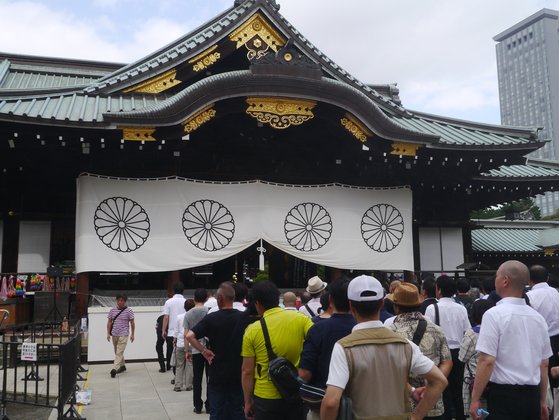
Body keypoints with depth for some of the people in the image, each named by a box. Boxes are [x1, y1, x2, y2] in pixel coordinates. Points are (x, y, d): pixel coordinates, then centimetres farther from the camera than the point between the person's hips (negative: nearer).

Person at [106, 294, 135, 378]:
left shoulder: (129, 311, -5)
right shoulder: (112, 310, 5)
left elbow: (132, 323, -1)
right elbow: (109, 322, 9)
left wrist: (132, 334, -2)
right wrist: (108, 333, 2)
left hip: (123, 335, -5)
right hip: (114, 334, 5)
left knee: (119, 352, -12)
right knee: (118, 352, 16)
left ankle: (114, 369, -17)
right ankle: (122, 366, 31)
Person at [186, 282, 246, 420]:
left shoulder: (211, 318, -12)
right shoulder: (244, 317, -5)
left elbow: (189, 336, -20)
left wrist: (204, 351, -10)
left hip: (218, 374, -2)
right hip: (238, 374, 2)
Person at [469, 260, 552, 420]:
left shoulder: (495, 314, -14)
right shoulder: (538, 317, 5)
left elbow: (487, 361, -18)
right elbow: (544, 364, 13)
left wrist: (475, 399, -11)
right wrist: (542, 401, 22)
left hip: (504, 395, -6)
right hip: (532, 396, 6)